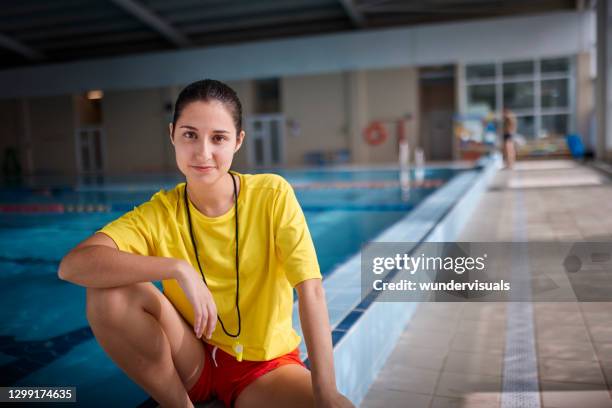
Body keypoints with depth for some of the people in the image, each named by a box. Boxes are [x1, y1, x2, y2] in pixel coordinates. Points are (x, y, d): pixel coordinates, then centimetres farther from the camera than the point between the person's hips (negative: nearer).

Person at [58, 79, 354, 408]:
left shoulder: (273, 195, -14)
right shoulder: (158, 214, -11)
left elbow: (310, 288, -20)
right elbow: (71, 265, -25)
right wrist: (178, 269, -35)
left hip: (265, 365, -1)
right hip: (191, 363, 2)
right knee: (109, 293, -21)